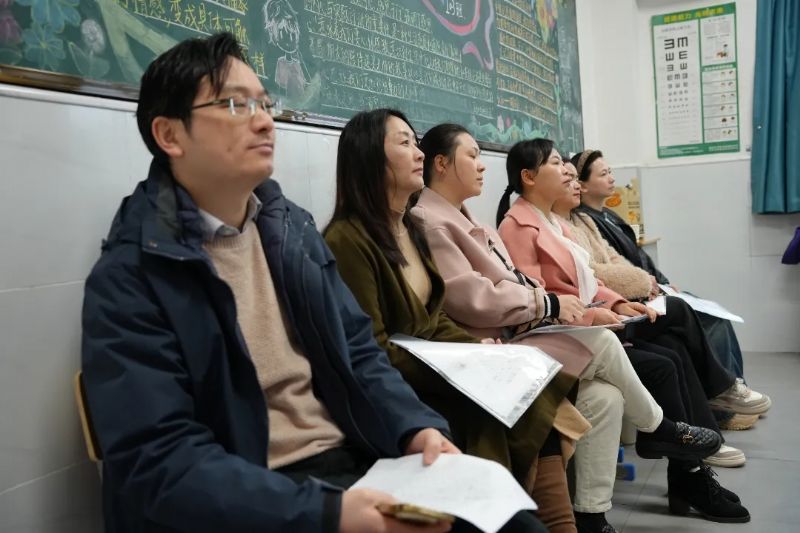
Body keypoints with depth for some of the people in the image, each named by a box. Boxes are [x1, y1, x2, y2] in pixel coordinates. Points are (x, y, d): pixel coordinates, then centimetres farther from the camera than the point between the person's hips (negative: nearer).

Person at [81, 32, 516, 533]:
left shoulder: (295, 228, 8)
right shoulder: (128, 279, -11)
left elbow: (357, 351, 11)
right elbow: (159, 458, -18)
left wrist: (416, 428, -7)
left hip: (358, 463, 6)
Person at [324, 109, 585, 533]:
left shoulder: (410, 228, 13)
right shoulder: (347, 240, -15)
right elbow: (373, 352, -17)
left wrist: (475, 346, -3)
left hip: (432, 379, 8)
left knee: (536, 408, -11)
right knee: (524, 421, -17)